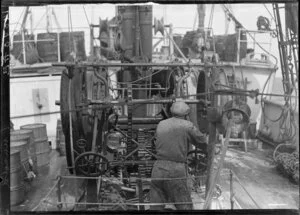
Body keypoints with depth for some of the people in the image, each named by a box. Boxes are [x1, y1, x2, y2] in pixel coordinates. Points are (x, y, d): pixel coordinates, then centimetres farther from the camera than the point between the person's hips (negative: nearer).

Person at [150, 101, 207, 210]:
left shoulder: (161, 125, 12)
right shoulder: (188, 126, -1)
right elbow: (202, 142, 11)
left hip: (158, 169, 5)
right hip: (176, 172, -5)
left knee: (156, 207, 10)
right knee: (185, 208, 6)